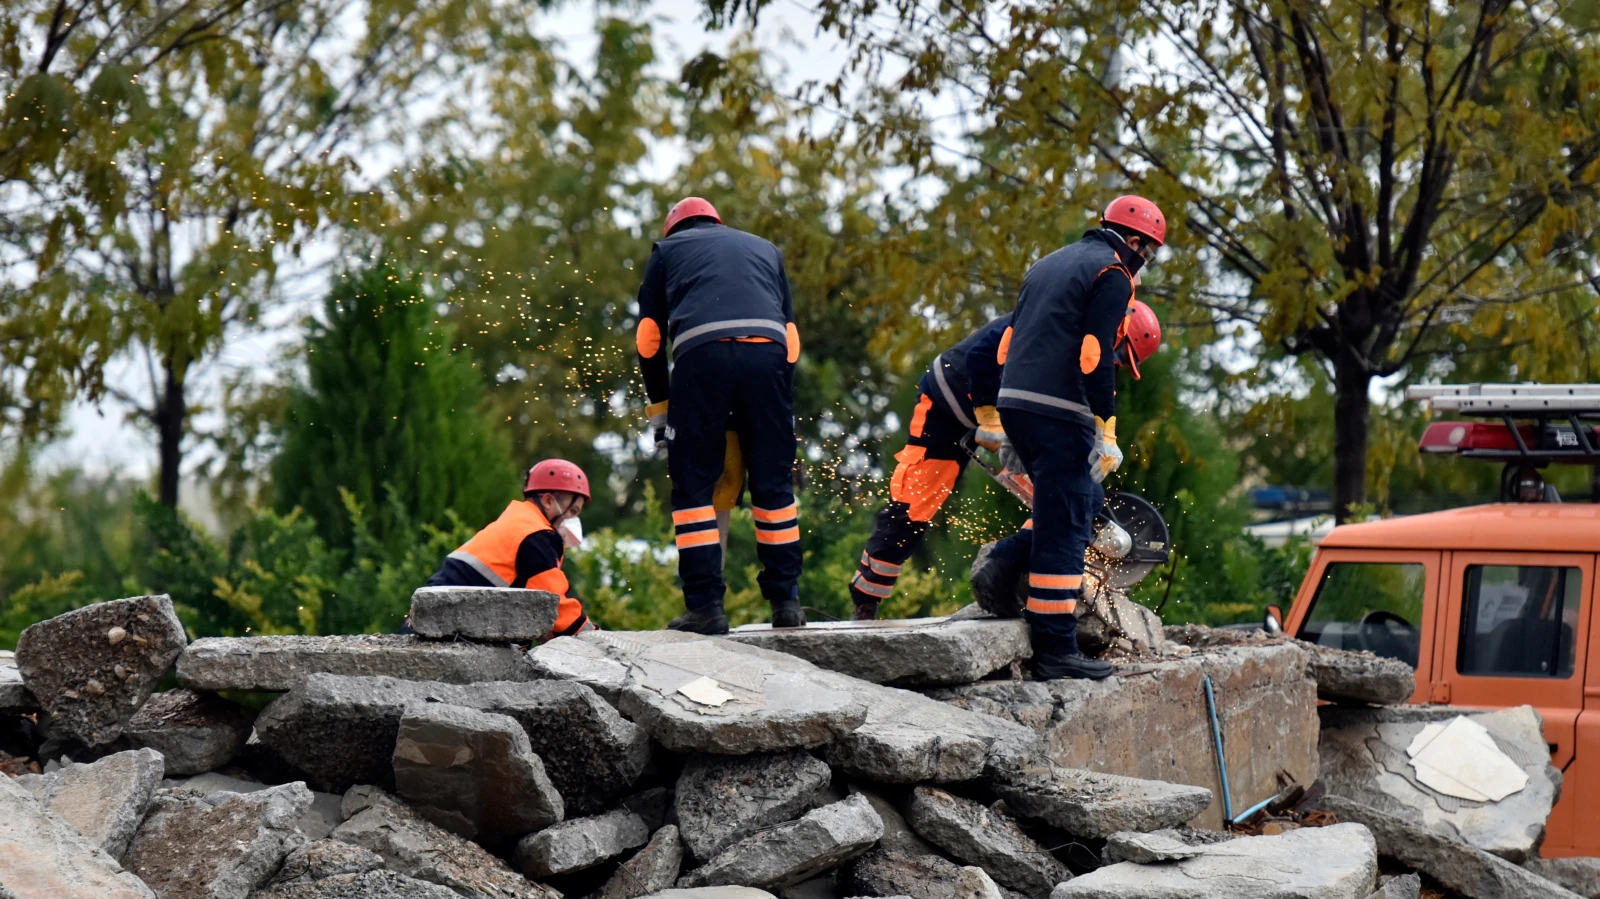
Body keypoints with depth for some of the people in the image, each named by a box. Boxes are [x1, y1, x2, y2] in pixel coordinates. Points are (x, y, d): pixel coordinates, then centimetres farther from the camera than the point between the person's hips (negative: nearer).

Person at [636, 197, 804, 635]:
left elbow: (649, 336, 19)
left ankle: (705, 605, -1)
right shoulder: (766, 249, 35)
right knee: (773, 483, 11)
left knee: (693, 485, 4)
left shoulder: (668, 249, 28)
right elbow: (791, 333, 28)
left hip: (700, 352, -2)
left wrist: (658, 403, 27)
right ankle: (786, 601, 12)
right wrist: (779, 399, 31)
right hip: (768, 351, 2)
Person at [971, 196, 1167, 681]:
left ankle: (1002, 564, 4)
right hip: (1058, 413, -9)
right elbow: (1095, 356, -15)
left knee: (1082, 503, 19)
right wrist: (1106, 431, -13)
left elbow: (1008, 344, 23)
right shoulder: (1112, 273, -4)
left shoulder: (1050, 264, 23)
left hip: (1013, 402, 9)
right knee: (1066, 526, -5)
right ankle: (1055, 650, -5)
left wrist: (991, 419, 25)